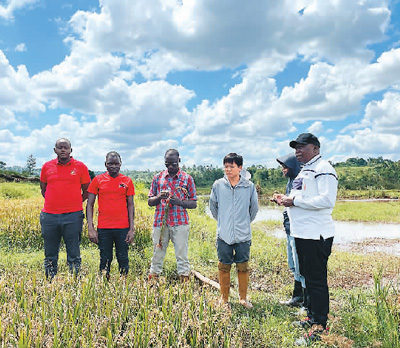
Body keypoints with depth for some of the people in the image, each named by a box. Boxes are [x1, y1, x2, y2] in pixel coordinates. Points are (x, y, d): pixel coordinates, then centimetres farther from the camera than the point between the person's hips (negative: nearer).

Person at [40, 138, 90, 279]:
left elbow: (87, 191, 10)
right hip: (49, 215, 3)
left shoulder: (80, 167, 2)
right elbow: (43, 189, 20)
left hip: (72, 216, -2)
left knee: (74, 255, 2)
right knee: (50, 255, 12)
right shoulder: (47, 166, 8)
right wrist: (55, 203, 10)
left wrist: (74, 204, 4)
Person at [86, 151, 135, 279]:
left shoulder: (127, 181, 4)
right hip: (103, 228, 0)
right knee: (105, 260, 9)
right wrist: (90, 228, -5)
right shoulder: (97, 180, 3)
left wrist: (132, 229, 0)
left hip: (123, 228, 0)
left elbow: (130, 205, 6)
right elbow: (90, 204, 3)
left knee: (123, 259, 7)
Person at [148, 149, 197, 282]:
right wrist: (160, 197, -9)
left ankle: (185, 280, 8)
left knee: (182, 254, -1)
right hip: (160, 222, 2)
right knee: (157, 253, 6)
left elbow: (194, 203, 5)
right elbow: (150, 202, 13)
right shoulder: (158, 177, 11)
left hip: (180, 222, -2)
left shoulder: (187, 178, 6)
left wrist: (180, 202, -14)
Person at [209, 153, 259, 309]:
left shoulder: (249, 186, -2)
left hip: (243, 235, 0)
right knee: (224, 267, 9)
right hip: (223, 235, 0)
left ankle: (243, 298, 26)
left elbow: (254, 208, 12)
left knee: (243, 267, 8)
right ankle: (224, 297, 26)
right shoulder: (218, 185, -2)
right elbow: (213, 206, 13)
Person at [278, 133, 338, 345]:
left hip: (316, 235, -10)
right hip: (301, 233, 10)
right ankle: (312, 316, 33)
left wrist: (295, 201, -19)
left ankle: (319, 327, 8)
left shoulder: (323, 169, -12)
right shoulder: (304, 170, 19)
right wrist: (288, 199, 8)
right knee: (307, 276, 18)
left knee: (317, 280, -2)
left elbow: (327, 200, -23)